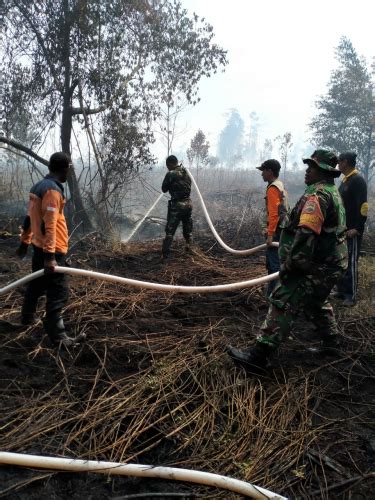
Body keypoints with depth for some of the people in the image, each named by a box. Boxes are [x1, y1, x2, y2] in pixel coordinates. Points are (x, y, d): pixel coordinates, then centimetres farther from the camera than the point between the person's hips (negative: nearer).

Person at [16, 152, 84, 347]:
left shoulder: (38, 186, 12)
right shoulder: (52, 190, -18)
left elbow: (29, 217, 18)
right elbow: (48, 225, -24)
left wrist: (25, 241, 26)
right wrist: (50, 255, -27)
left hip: (39, 247, 10)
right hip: (51, 250, -10)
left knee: (37, 284, 24)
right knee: (58, 293, -7)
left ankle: (27, 318, 41)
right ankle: (57, 336, -5)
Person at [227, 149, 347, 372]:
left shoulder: (317, 194, -18)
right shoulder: (334, 193, 16)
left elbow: (305, 233, -29)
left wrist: (291, 262, -23)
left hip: (315, 268, -10)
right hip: (329, 264, 10)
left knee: (284, 304, -11)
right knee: (316, 303, 27)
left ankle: (259, 354, -12)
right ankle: (331, 343, 40)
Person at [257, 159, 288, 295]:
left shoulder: (273, 188, -14)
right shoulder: (280, 186, 17)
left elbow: (273, 213, -21)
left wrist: (270, 234, -23)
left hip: (276, 231, -10)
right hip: (280, 229, 10)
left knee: (274, 263, -7)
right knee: (272, 262, 15)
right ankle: (273, 292, 22)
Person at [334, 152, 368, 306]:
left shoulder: (358, 180, -13)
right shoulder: (345, 180, 14)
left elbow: (363, 206, -19)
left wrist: (357, 228, -22)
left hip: (352, 230, -9)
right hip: (342, 229, 9)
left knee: (351, 262, -3)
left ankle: (351, 295, 5)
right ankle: (341, 290, 23)